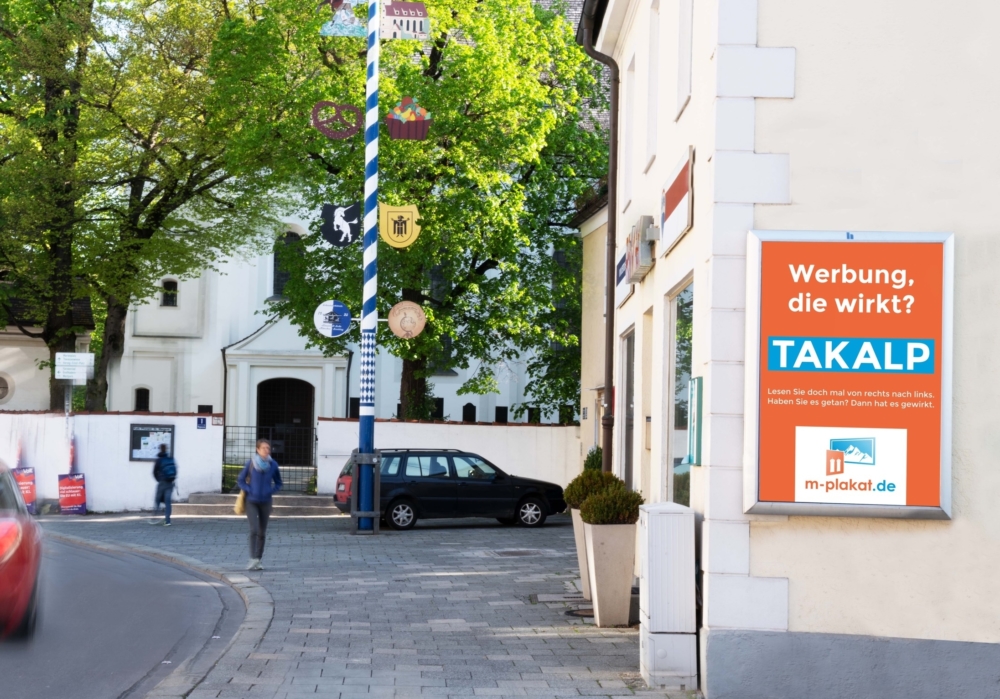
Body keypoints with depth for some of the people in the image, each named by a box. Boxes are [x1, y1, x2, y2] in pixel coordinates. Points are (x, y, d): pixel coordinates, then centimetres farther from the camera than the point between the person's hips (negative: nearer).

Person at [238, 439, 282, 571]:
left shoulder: (273, 464, -3)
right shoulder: (250, 463, -10)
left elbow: (278, 483, 9)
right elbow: (240, 480, 0)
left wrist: (271, 491, -7)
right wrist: (249, 490, -13)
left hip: (265, 502, 3)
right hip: (251, 502, -3)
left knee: (262, 532, 7)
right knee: (254, 529, -16)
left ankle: (258, 561, 16)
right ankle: (253, 559, -16)